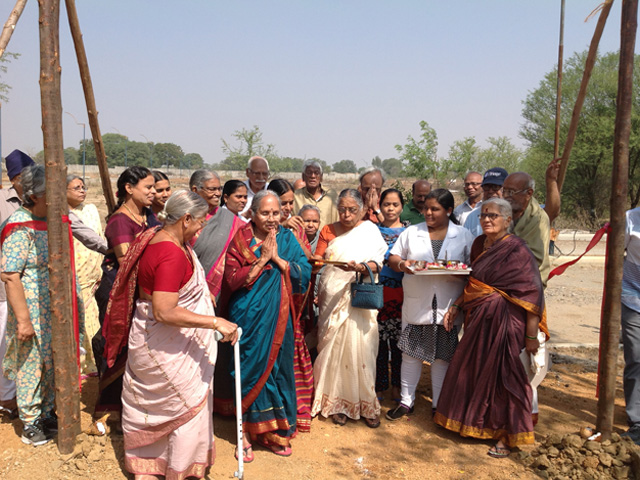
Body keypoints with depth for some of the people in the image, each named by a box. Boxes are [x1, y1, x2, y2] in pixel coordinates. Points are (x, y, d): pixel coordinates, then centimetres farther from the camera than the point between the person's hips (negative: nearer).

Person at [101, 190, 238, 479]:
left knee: (147, 405, 23)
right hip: (167, 348, -10)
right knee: (190, 405, 9)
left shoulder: (157, 236, 1)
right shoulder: (172, 254, -30)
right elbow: (164, 312, -35)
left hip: (148, 338, 10)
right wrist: (215, 322, -33)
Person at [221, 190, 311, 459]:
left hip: (279, 318, 3)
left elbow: (304, 273, -4)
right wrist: (262, 260, -16)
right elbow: (232, 280, -12)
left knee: (278, 368, 7)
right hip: (249, 316, -2)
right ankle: (247, 433, 18)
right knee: (251, 369, 3)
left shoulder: (287, 239, 5)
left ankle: (275, 431, 23)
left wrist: (277, 258, -14)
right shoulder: (239, 240, -3)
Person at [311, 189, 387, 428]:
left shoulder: (370, 229, 6)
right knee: (334, 347, 2)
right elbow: (316, 260, 8)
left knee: (360, 348, -3)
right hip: (332, 297, 2)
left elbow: (376, 264, -3)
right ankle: (337, 403, 14)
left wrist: (360, 267, -22)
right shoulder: (328, 231, 12)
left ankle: (365, 403, 10)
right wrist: (317, 260, -13)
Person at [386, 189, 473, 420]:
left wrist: (455, 270, -19)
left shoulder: (463, 235, 3)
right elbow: (393, 258, 7)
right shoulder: (411, 232, 6)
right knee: (411, 353, 8)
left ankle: (439, 404, 24)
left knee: (442, 356, 8)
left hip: (447, 306, -1)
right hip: (416, 304, 1)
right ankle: (406, 401, 22)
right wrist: (401, 264, -16)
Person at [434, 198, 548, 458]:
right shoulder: (479, 244, 7)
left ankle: (507, 435, 20)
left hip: (503, 320, -7)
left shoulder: (517, 250, -15)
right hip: (478, 318, 7)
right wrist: (455, 306, 9)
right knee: (474, 369, 16)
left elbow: (533, 293, -17)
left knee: (500, 373, 1)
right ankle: (477, 422, 37)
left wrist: (531, 334, -18)